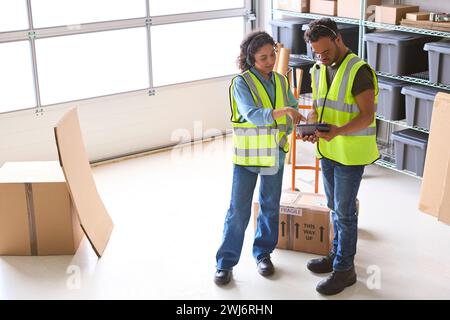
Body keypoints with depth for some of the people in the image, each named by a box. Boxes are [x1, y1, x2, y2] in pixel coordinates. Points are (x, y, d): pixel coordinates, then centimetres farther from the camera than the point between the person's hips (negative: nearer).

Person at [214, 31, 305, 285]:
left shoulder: (281, 81, 3)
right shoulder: (241, 83, -14)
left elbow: (294, 109, 5)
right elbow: (253, 115, -27)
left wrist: (298, 121, -17)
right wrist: (284, 111, -38)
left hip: (275, 155, 5)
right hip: (247, 157, -5)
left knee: (271, 207, 15)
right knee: (238, 211, 1)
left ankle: (263, 253, 33)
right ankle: (226, 262, 13)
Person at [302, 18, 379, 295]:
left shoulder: (359, 71, -19)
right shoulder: (319, 70, 5)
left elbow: (367, 116, -22)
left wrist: (337, 131, -38)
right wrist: (311, 126, -11)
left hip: (351, 153, -7)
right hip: (328, 150, 7)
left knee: (344, 212, 1)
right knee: (335, 207, 20)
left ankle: (344, 269, 13)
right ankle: (339, 254, 36)